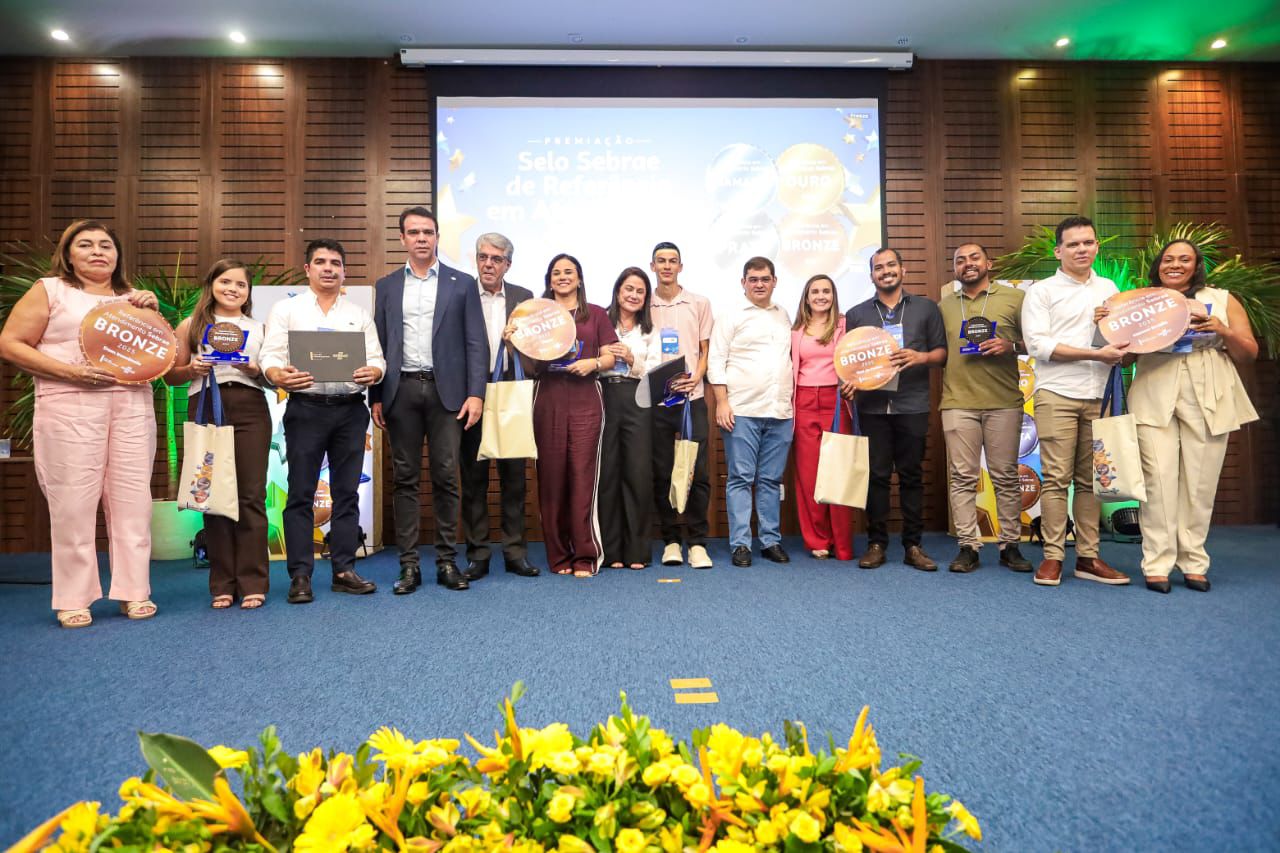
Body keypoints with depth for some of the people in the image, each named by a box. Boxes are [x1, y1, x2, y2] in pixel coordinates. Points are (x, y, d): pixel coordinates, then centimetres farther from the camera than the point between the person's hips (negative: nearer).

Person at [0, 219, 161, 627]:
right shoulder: (49, 290, 7)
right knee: (73, 499, -4)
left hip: (132, 405, 3)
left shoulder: (132, 298, 19)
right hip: (70, 405, -3)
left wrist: (151, 313, 1)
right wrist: (70, 371, -13)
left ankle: (134, 591, 7)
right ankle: (74, 599, 5)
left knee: (132, 497, 0)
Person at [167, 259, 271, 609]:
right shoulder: (191, 325, 13)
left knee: (251, 494, -5)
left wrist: (257, 370, -7)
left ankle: (253, 584, 1)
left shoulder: (259, 328, 16)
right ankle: (222, 585, 9)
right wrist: (192, 369, -7)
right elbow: (170, 375, 13)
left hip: (250, 409, 0)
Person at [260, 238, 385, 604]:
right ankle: (300, 575, 6)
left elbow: (376, 358, 7)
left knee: (347, 492, 6)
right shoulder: (286, 310, 9)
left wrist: (373, 372, -18)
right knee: (301, 494, -1)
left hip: (351, 409, 2)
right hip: (306, 408, -2)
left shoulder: (360, 315, 15)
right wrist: (278, 375, -25)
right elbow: (269, 355, -1)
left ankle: (344, 570, 13)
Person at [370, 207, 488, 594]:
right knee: (406, 479, 4)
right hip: (402, 390, 2)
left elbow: (476, 342, 2)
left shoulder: (462, 284, 7)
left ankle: (447, 562, 10)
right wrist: (376, 397, 4)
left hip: (446, 390, -2)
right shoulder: (386, 286, 13)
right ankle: (409, 564, 10)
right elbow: (378, 344, 11)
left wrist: (476, 393, -8)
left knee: (446, 478, 1)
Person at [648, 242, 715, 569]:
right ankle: (670, 540, 15)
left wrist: (696, 378, -8)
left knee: (697, 472, -3)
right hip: (655, 399, 1)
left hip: (692, 397, 0)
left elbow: (705, 350, 10)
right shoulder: (645, 305, 8)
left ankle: (696, 542, 8)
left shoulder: (699, 303, 9)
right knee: (662, 474, 4)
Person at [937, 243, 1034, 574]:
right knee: (962, 478, 0)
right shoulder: (944, 305, 14)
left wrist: (1010, 345, -11)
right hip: (958, 403, 2)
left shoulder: (1015, 298, 7)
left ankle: (1010, 546, 14)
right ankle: (968, 547, 6)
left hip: (1004, 402, -1)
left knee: (1006, 477, 5)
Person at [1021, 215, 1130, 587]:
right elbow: (1038, 345, -9)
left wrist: (1121, 344, -1)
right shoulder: (1041, 292, 2)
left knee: (1090, 479, 5)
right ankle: (1052, 557, 0)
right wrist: (1096, 354, -14)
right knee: (1057, 477, -5)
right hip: (1057, 395, -4)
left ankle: (1088, 557, 11)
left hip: (1097, 395, 4)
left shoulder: (1109, 288, 17)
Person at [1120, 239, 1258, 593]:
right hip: (1154, 400, 0)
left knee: (1200, 482, 0)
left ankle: (1193, 562, 10)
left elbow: (1248, 354, 11)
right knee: (1159, 478, -8)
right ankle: (1157, 564, -5)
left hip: (1209, 401, 1)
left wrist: (1223, 331, -9)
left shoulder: (1222, 300, 12)